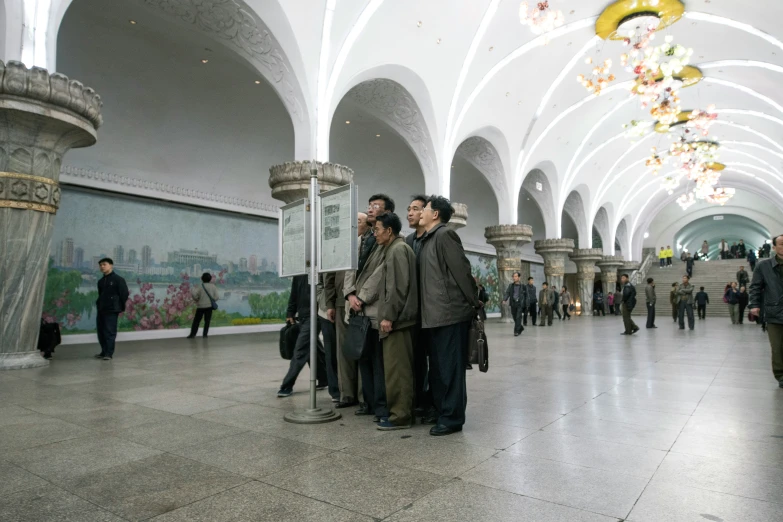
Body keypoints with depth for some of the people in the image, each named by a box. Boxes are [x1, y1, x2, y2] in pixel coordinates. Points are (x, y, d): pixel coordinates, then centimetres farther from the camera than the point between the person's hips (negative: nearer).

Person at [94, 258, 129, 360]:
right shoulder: (101, 281, 16)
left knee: (110, 332, -5)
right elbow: (100, 295, 22)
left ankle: (109, 353, 0)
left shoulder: (118, 279, -7)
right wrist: (98, 305, 13)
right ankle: (104, 352, 21)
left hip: (112, 310, -7)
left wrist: (121, 308, -4)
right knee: (101, 332, 10)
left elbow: (124, 294, -8)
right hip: (101, 310, 7)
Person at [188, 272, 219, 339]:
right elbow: (217, 296, -7)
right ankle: (205, 334, 7)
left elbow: (194, 295, -15)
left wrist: (197, 300, 6)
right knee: (207, 321, 8)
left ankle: (192, 334, 5)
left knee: (196, 321, 5)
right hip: (209, 306, 1)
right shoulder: (213, 286, -5)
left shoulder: (200, 286, -9)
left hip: (200, 306, -1)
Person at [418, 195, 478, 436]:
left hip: (450, 313, -9)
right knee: (437, 368, 14)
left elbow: (462, 270, -13)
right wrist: (427, 310, 15)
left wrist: (473, 304, -10)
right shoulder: (428, 240, 18)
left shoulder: (445, 235, -9)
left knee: (450, 368, -2)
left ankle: (452, 418, 7)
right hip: (435, 315, 9)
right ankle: (442, 412, 25)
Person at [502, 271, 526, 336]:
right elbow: (507, 293, -1)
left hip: (520, 304, -3)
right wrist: (504, 300, -18)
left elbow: (526, 295, 5)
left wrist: (526, 304, 2)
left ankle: (516, 331, -5)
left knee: (518, 317, -9)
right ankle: (521, 328, 31)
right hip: (513, 303, 3)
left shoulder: (523, 286, 0)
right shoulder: (511, 285, 6)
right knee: (515, 318, 10)